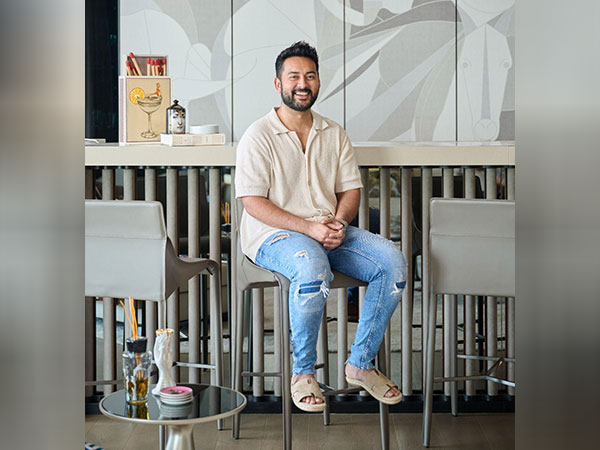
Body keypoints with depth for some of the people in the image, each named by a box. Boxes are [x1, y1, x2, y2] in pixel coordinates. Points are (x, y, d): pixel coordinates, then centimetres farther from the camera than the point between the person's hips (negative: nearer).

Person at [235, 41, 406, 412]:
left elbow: (351, 189, 13)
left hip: (330, 230, 6)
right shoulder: (259, 136, -3)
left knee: (393, 262, -18)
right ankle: (303, 373, -16)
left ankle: (361, 363, -6)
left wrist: (339, 222, -10)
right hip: (274, 233, -5)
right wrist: (308, 228, -20)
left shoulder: (334, 134, 14)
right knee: (313, 270, -38)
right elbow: (254, 202, -11)